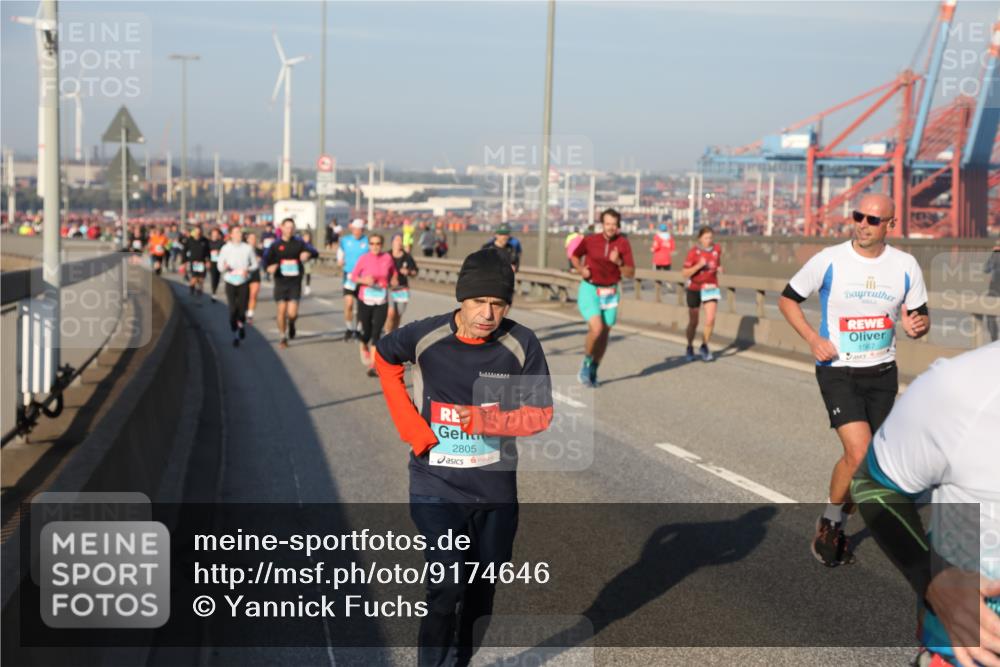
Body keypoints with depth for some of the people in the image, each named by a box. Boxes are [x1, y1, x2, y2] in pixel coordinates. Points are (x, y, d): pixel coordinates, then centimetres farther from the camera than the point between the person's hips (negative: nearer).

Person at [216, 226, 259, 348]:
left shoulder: (248, 248, 2)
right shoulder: (225, 249, 0)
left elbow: (255, 265, 7)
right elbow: (220, 267, 2)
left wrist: (248, 270, -13)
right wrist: (224, 267, -22)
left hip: (244, 283, 0)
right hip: (230, 283, 0)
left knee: (242, 310, -7)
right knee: (233, 310, -5)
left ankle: (241, 324, 28)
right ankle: (235, 335, 14)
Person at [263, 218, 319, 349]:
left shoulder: (299, 243, 1)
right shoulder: (276, 244, 2)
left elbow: (315, 252, -6)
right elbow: (266, 258, -3)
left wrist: (308, 253, -30)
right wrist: (269, 267, -25)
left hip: (295, 282, -1)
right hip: (281, 281, 1)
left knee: (292, 313, -10)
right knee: (282, 310, 1)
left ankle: (291, 324, 26)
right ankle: (283, 337, 20)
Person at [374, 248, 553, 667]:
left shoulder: (521, 344, -13)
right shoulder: (426, 336, -14)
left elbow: (540, 414, -7)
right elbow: (385, 359, 8)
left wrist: (483, 420, -23)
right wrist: (411, 426, 0)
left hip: (495, 488, 2)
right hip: (436, 486, -2)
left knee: (481, 588, 16)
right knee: (446, 588, -13)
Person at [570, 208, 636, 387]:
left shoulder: (623, 243, -6)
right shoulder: (590, 240, -8)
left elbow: (630, 273, -7)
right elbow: (575, 256, 12)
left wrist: (619, 262, -25)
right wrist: (581, 269, -7)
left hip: (610, 292, 3)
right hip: (590, 289, -3)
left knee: (605, 334, 8)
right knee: (596, 329, -19)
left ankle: (593, 372, 27)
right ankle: (586, 365, 4)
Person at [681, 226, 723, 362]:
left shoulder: (717, 250, -2)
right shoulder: (693, 252, -14)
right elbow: (684, 273, -15)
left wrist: (718, 269, -1)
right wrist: (699, 266, -27)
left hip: (711, 287, 2)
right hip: (694, 289, -2)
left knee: (710, 319, -14)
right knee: (693, 322, 9)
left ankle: (704, 347, 5)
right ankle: (690, 348, 31)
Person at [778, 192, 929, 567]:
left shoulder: (905, 266, -1)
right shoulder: (829, 260, -9)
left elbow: (920, 315, 10)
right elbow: (787, 299, 2)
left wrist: (917, 326, -16)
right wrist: (813, 339, -12)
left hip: (882, 374, 4)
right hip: (838, 371, -4)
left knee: (865, 462, 8)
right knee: (859, 454, -19)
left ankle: (836, 530, 31)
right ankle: (829, 522, 5)